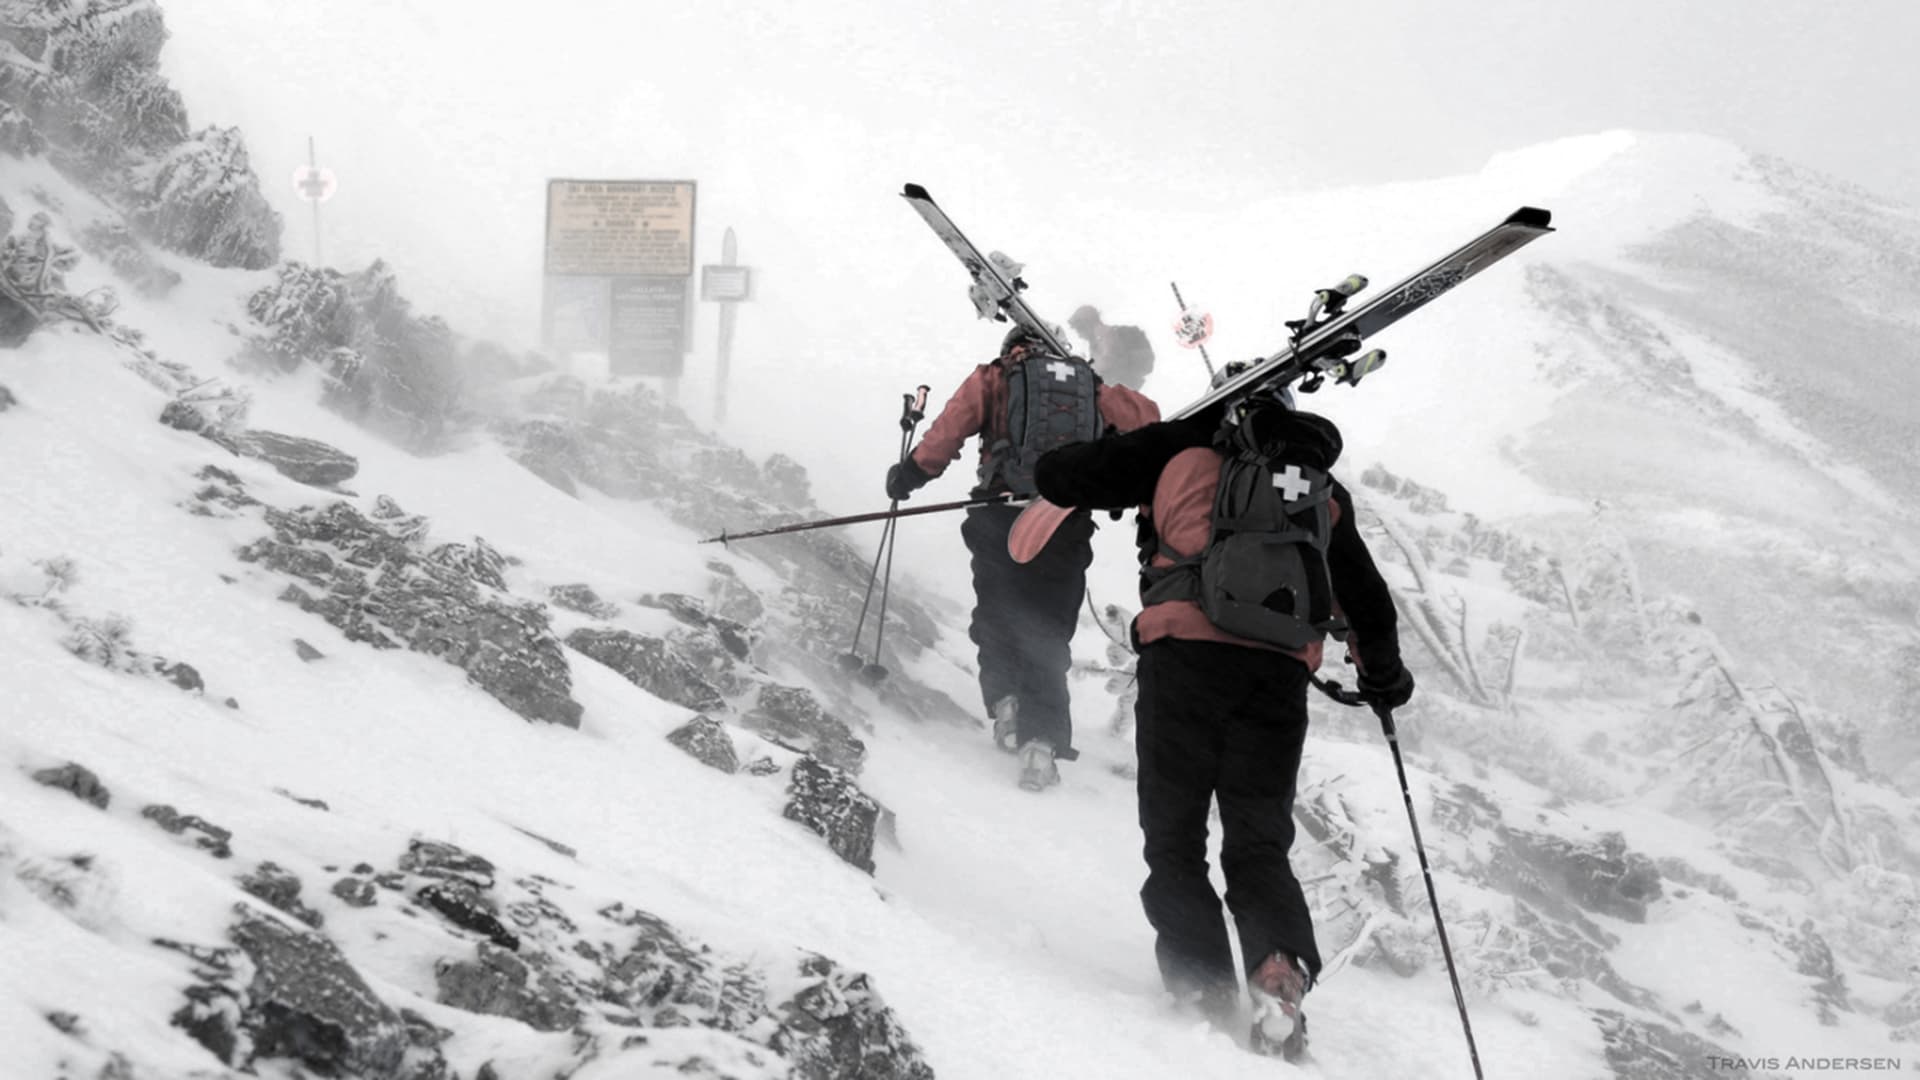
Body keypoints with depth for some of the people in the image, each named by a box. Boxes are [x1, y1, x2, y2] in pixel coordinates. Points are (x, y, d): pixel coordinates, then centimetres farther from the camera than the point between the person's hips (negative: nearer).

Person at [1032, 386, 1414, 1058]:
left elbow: (1056, 477, 16)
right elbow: (1368, 600, 34)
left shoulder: (1182, 449, 17)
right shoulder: (1324, 491, 26)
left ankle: (1203, 987, -10)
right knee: (1259, 845, 6)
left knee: (1174, 837, 6)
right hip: (1281, 670, 2)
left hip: (1186, 646, -2)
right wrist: (1385, 675, 52)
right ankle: (1282, 966, -21)